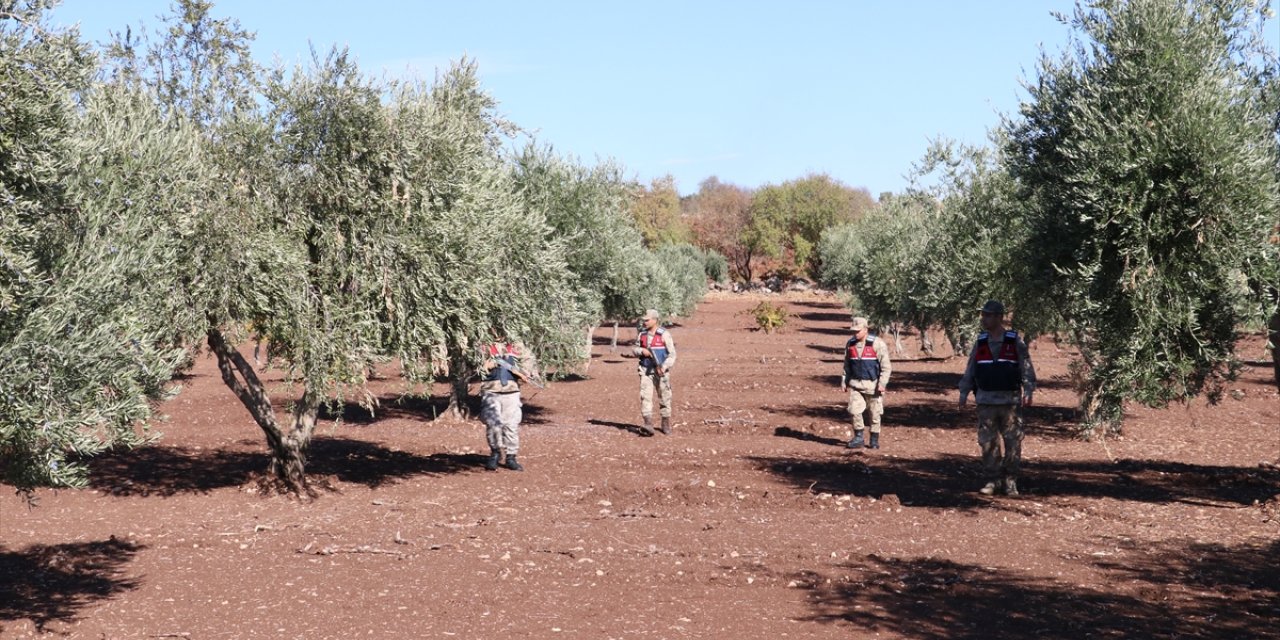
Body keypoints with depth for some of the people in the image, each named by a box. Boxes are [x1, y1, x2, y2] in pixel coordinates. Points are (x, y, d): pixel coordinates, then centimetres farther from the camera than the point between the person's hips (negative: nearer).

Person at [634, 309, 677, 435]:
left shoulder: (664, 334, -7)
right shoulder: (642, 335, 7)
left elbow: (672, 354, -9)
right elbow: (634, 350, 17)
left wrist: (664, 367, -21)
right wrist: (642, 351, -6)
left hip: (660, 371, -3)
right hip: (646, 371, 3)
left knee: (664, 398, 6)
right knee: (645, 396, -10)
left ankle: (666, 424, 22)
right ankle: (648, 425, -16)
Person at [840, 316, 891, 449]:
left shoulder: (877, 344, -10)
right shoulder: (850, 344, 6)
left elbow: (886, 367, -8)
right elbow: (847, 365, 17)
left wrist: (882, 383, -15)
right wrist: (844, 382, 13)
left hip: (873, 385, -4)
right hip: (855, 384, 4)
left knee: (874, 413, 5)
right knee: (854, 411, -7)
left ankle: (874, 440, 17)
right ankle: (858, 438, 7)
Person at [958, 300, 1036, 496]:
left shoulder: (1015, 342, -1)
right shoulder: (980, 343, 9)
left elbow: (1026, 368, -3)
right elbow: (970, 369, 12)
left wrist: (1028, 391, -11)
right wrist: (964, 392, 9)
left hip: (1010, 401, -3)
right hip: (986, 401, 3)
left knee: (1012, 442, 0)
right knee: (987, 442, 3)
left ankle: (1010, 481, 9)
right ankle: (992, 479, 12)